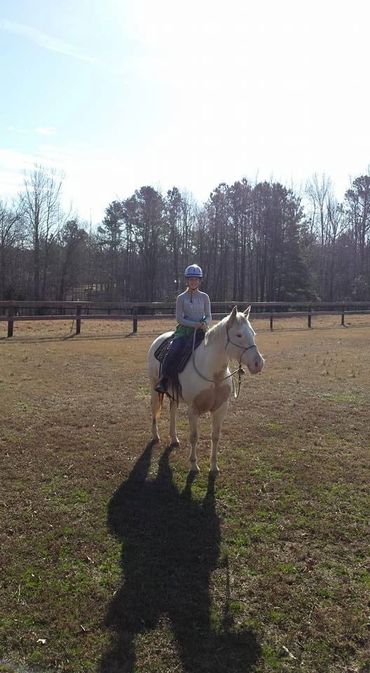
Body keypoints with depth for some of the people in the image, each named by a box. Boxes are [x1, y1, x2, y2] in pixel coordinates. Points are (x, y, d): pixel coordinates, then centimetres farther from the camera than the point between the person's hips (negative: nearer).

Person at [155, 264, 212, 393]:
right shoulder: (181, 298, 4)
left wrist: (205, 323, -15)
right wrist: (195, 324, -16)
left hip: (201, 330, 2)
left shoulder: (204, 297, 9)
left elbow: (209, 316, 9)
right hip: (185, 330, -2)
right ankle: (163, 380, -14)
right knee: (173, 352, -25)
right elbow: (179, 318, -3)